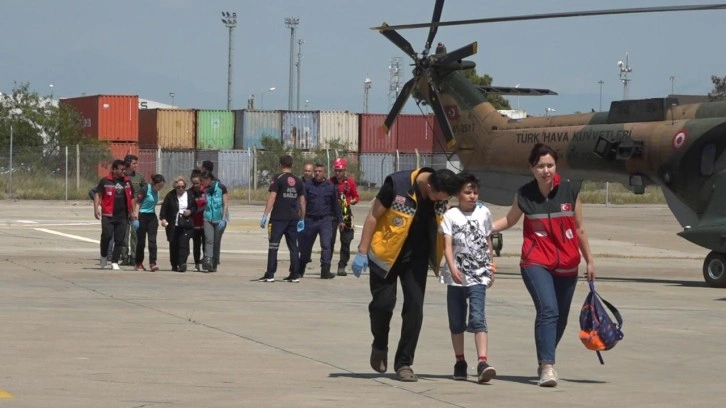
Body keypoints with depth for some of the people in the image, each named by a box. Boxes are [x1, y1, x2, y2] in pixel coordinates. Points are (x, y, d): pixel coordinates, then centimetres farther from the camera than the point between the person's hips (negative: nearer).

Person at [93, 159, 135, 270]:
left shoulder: (127, 182, 13)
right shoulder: (105, 181, 1)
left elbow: (131, 198, 20)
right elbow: (98, 195, 1)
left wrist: (132, 212, 16)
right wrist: (96, 209, -9)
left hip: (122, 216, 4)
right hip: (108, 215, -4)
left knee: (119, 240, 2)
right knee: (106, 236, -11)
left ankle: (114, 262, 8)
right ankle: (103, 256, 13)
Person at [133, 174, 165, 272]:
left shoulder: (156, 191, 8)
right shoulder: (145, 189, -13)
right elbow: (138, 203, -13)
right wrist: (136, 218, -18)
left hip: (152, 217, 6)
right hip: (142, 216, -6)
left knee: (152, 240, -6)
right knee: (141, 241, 2)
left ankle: (152, 263, -11)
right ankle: (138, 263, 14)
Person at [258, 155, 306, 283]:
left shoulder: (277, 179, -5)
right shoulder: (298, 181, 10)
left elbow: (272, 197, -13)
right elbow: (302, 201, 11)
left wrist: (265, 215, -14)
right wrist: (302, 219, 19)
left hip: (278, 218, -5)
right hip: (293, 218, 5)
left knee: (273, 246, -3)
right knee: (293, 247, 9)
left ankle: (270, 275, -7)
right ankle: (295, 275, 8)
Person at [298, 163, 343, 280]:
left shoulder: (330, 186, 6)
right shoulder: (308, 185, 2)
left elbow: (335, 204, 14)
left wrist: (339, 220, 16)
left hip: (325, 219, 0)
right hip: (310, 220, 0)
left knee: (326, 245, -12)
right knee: (305, 246, 10)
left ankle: (325, 270, -10)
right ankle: (299, 271, 26)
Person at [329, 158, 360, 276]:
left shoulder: (350, 182, 4)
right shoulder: (330, 182, 3)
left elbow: (356, 197, 8)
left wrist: (351, 201, -12)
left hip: (345, 214, 1)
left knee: (346, 242, 3)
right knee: (329, 240, -5)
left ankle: (342, 267, 10)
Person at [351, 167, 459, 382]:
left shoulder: (441, 198, -6)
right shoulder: (397, 184, -21)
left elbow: (440, 226, 10)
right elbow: (373, 216, -13)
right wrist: (362, 251, -14)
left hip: (416, 257, 4)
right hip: (386, 254, -4)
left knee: (415, 306, -3)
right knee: (383, 302, -4)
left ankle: (404, 363, 6)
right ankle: (380, 346, 26)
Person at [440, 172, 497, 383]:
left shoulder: (484, 213, 7)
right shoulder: (451, 215, -1)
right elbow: (447, 245, -9)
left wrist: (491, 268, 20)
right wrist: (453, 268, -23)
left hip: (478, 277, 0)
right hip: (456, 277, 0)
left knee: (478, 318, -15)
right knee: (456, 322, 10)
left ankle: (483, 362, -24)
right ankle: (460, 362, 23)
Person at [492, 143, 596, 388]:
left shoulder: (570, 192, 0)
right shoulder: (524, 195, -1)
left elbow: (579, 229, 9)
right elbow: (510, 220, 16)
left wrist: (589, 260, 14)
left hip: (567, 266, 2)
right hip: (536, 263, -2)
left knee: (560, 318, 8)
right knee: (548, 310, -21)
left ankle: (544, 362, 28)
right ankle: (547, 367, -24)